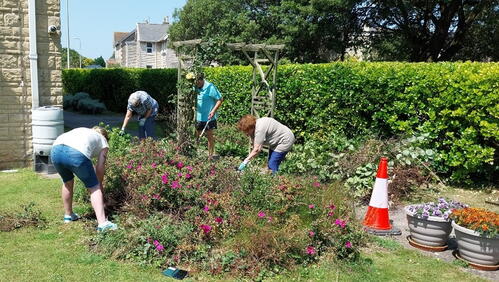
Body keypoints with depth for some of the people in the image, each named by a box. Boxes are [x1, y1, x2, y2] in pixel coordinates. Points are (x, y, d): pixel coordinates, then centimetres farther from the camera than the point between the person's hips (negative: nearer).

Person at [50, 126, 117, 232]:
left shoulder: (82, 130, 39)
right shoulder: (103, 140, 27)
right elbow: (100, 168, 21)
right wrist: (99, 184, 36)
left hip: (55, 150, 5)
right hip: (76, 154, -5)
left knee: (67, 182, 31)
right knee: (94, 187, 9)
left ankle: (68, 215, 45)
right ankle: (102, 223, -2)